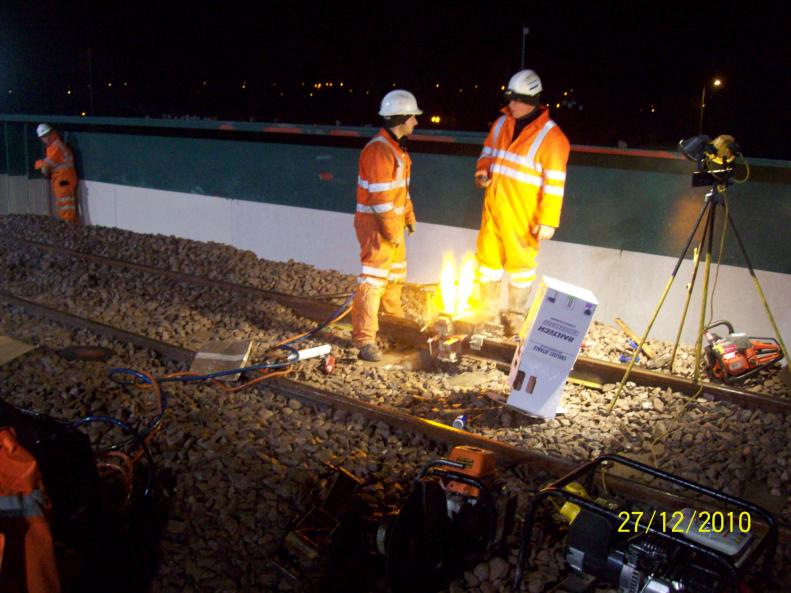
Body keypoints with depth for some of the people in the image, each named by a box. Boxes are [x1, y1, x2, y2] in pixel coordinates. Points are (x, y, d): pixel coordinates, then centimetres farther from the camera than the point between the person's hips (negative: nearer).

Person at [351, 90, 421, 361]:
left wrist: (409, 215, 21)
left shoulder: (396, 147, 11)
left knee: (396, 271, 25)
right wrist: (392, 231, -21)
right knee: (373, 279, -9)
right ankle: (364, 338, -5)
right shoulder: (379, 150, -22)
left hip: (393, 221, 10)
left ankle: (393, 314, 47)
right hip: (376, 225, -10)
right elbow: (380, 197, -25)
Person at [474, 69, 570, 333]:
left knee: (521, 262, 8)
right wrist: (482, 172, -3)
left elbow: (554, 183, -13)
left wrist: (548, 220, -15)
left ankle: (516, 315, 24)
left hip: (522, 214, -6)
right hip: (493, 206, 6)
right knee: (488, 257, 13)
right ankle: (488, 310, 30)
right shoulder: (501, 124, 6)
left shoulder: (550, 136, -13)